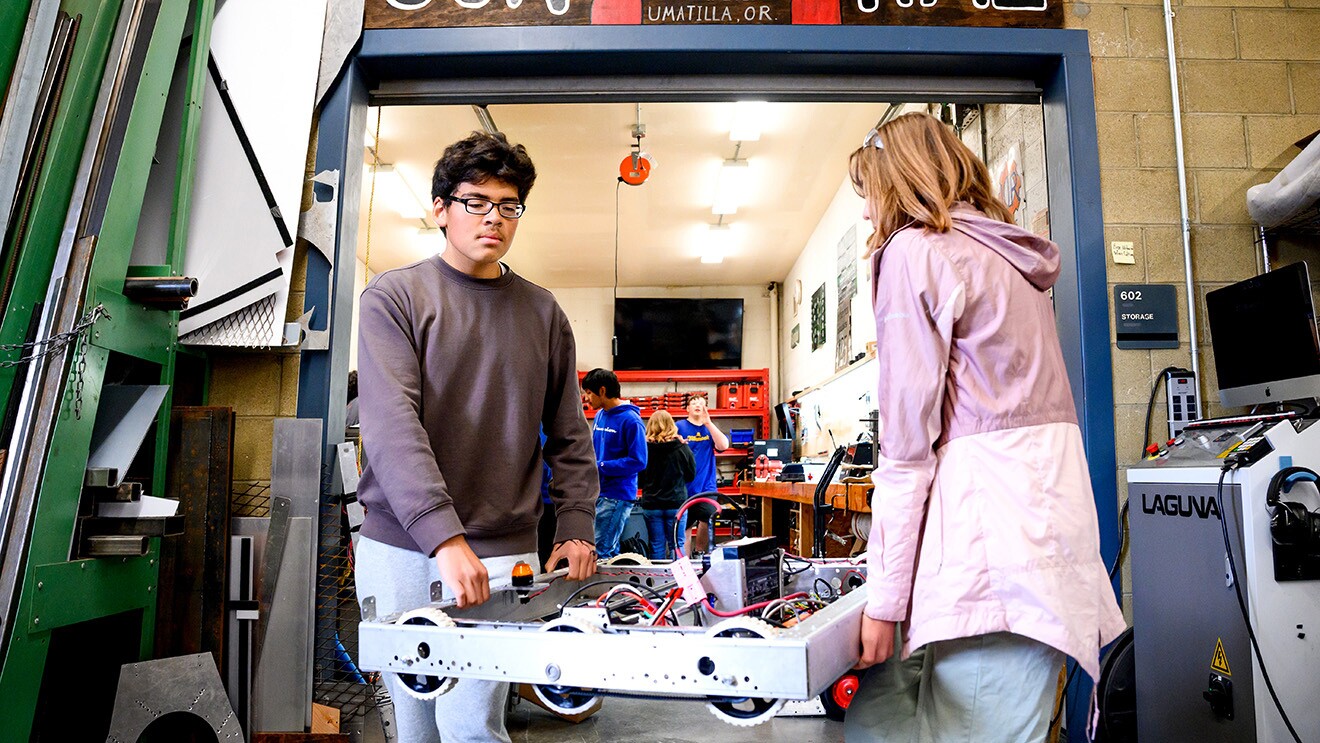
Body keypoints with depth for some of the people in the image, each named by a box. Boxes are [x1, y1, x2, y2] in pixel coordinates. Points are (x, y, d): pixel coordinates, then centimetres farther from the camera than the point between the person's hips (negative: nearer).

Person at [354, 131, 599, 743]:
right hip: (399, 547, 0)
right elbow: (391, 421, -14)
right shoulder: (394, 297, 0)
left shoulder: (542, 313, 8)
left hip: (502, 553, 1)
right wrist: (444, 535, -24)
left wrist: (576, 526, 1)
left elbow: (568, 434, 11)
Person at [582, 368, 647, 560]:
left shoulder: (630, 420, -14)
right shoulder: (600, 416, 12)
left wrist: (600, 467, -18)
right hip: (598, 493, 9)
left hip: (617, 496, -8)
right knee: (609, 551, 16)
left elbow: (638, 461, -18)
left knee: (598, 553, -8)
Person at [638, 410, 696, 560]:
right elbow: (691, 475, 5)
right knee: (676, 545, 9)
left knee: (657, 547, 9)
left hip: (651, 504, 0)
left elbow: (638, 479, -2)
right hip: (676, 503, 0)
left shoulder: (644, 448, -10)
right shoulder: (681, 448, -7)